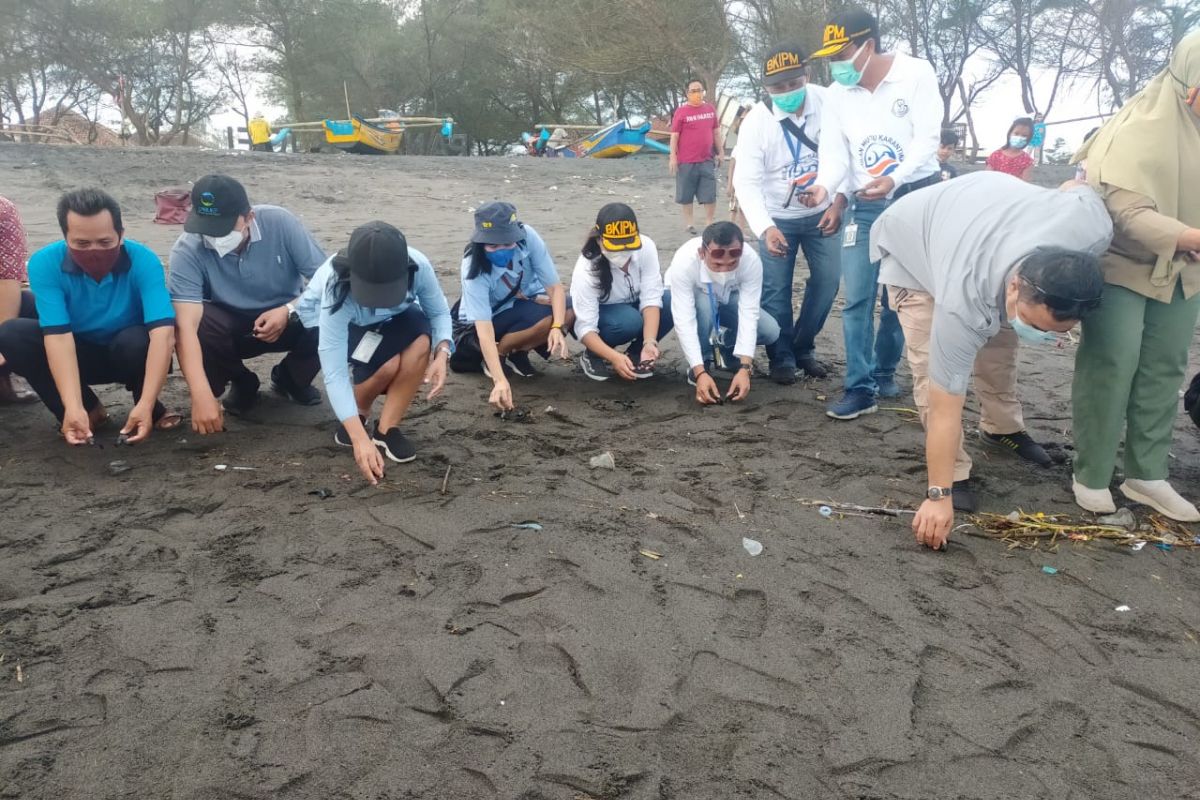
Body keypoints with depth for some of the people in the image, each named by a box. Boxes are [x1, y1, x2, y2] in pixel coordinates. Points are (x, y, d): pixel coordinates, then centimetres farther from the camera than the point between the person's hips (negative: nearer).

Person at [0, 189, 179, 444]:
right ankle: (90, 410, -8)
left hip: (129, 355, -2)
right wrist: (73, 407, -43)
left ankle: (153, 410, -6)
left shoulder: (143, 261, -25)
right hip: (77, 356, 2)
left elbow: (163, 333, -36)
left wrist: (146, 405, -48)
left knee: (137, 340, -35)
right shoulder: (45, 263, -21)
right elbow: (58, 335, -29)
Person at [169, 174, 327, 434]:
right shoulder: (187, 250, -26)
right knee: (197, 328, -33)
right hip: (231, 326, 0)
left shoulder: (281, 223, -24)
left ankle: (290, 379, 4)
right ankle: (242, 383, 2)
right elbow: (186, 326, -35)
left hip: (287, 317, 0)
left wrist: (289, 311, -37)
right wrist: (202, 396, -47)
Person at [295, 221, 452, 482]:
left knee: (421, 341, -30)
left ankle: (386, 428, -14)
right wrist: (360, 439, -51)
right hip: (324, 318, -3)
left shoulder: (418, 265, -35)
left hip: (386, 319, 3)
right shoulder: (337, 291, -41)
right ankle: (359, 415, 1)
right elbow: (334, 371, -43)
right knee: (389, 364, -32)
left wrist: (442, 353, -39)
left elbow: (439, 312, -18)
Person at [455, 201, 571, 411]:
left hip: (526, 302, 5)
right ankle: (499, 354, -9)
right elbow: (483, 328, -39)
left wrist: (557, 328, -40)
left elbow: (554, 286, -23)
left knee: (570, 311, -25)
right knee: (545, 317, -34)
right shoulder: (473, 269, -33)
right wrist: (500, 380, -50)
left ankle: (519, 352, -4)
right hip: (491, 317, -5)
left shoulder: (527, 236, -26)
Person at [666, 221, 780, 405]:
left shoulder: (752, 261, -33)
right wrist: (700, 372, -48)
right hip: (689, 300, -2)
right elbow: (684, 321, -41)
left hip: (728, 300, 2)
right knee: (704, 304, -38)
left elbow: (749, 315, -34)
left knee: (770, 331, -21)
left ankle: (726, 347, 8)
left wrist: (744, 368, -44)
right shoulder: (684, 262, -39)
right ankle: (704, 363, -13)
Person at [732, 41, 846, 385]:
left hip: (822, 212, 2)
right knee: (776, 291, -3)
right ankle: (781, 358, 16)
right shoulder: (757, 121, -19)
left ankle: (804, 349, 25)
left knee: (828, 280, 6)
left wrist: (839, 203, -17)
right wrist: (765, 228, -35)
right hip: (778, 217, -2)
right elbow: (746, 181, -22)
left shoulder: (829, 103, -16)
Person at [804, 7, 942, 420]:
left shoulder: (916, 73, -7)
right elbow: (835, 155, -2)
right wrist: (824, 186, -24)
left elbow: (928, 138, -14)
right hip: (865, 205, 2)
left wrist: (894, 179, -31)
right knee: (857, 299, -6)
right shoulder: (837, 95, 4)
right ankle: (860, 388, -2)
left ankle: (883, 373, 22)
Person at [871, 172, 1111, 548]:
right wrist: (939, 496, -31)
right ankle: (955, 473, -1)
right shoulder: (964, 303, -44)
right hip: (911, 241, -5)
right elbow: (945, 406, -36)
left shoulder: (1093, 227, -34)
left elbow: (1077, 188, -8)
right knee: (933, 367, -16)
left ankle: (1002, 428, 35)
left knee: (1000, 344, 11)